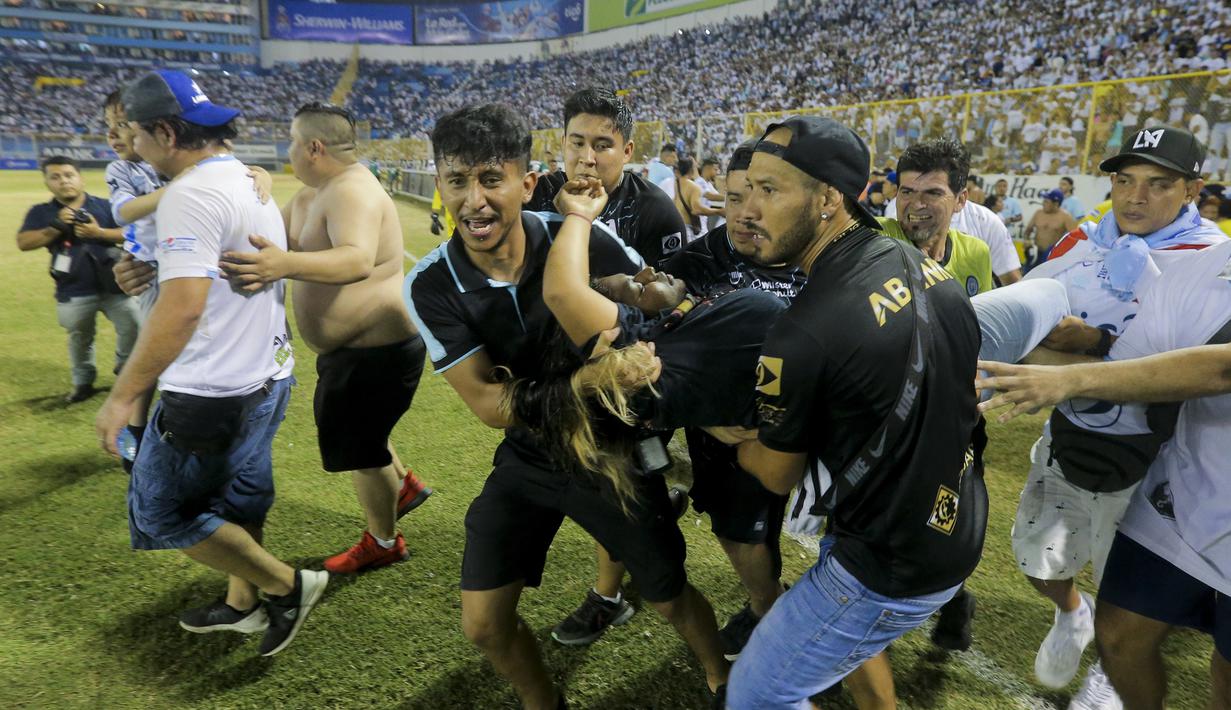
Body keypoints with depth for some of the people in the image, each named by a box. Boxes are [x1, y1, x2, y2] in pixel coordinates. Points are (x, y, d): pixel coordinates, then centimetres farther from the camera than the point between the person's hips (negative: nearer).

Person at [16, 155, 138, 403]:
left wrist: (99, 232, -18)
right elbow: (23, 242, -5)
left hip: (113, 285, -1)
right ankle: (83, 381, 31)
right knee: (79, 338, 14)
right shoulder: (41, 212, 4)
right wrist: (56, 228, -16)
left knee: (132, 328, 1)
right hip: (74, 292, 1)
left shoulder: (104, 206, 2)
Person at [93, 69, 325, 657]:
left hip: (214, 392, -10)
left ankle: (288, 584, 12)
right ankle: (243, 604, 38)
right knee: (238, 499, 22)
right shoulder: (249, 181, 9)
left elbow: (183, 305, -28)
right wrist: (154, 266, 21)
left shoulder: (192, 193, -20)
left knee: (162, 510, 6)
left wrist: (123, 395, -24)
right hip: (267, 375, 10)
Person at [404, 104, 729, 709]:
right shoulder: (430, 286, -17)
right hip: (527, 459, 2)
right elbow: (490, 406, -20)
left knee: (670, 597, 12)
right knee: (483, 625, 7)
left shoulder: (584, 240, -21)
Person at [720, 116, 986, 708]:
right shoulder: (920, 264, -5)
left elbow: (778, 475, -13)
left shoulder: (803, 336, -30)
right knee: (849, 650, 33)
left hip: (892, 570, -8)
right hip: (960, 529, 9)